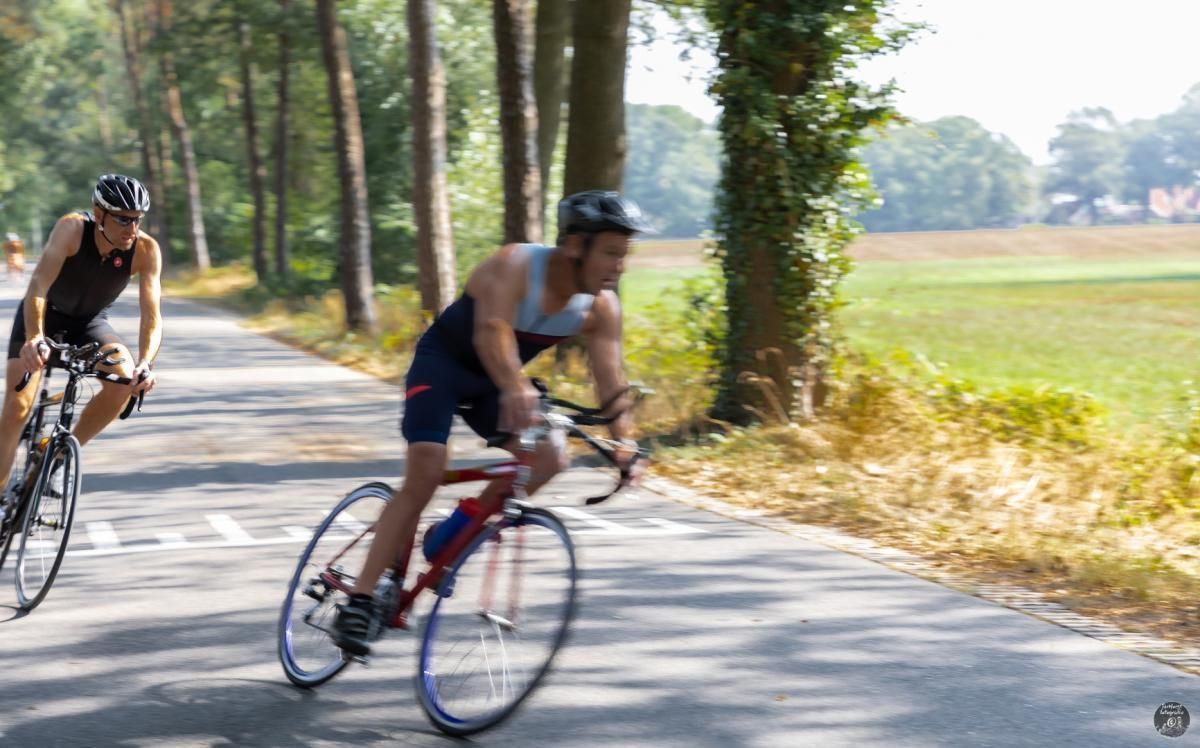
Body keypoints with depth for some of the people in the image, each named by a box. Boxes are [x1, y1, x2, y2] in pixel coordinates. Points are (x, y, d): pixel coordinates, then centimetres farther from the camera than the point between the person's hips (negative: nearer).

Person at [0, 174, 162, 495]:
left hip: (91, 322, 2)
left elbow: (152, 315, -30)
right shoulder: (73, 228, -32)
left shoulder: (146, 250, -25)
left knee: (126, 379, -24)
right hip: (44, 316, -2)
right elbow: (38, 286, -43)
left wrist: (145, 363, -49)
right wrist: (33, 338, -60)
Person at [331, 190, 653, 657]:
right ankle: (358, 602, -18)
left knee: (548, 458, -15)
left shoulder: (602, 308, -13)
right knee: (425, 474, -23)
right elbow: (492, 331, -48)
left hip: (494, 382, 6)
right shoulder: (514, 266, -31)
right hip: (442, 362, -6)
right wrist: (515, 389, -66)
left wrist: (623, 441, -36)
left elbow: (610, 378, -19)